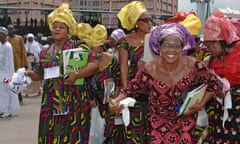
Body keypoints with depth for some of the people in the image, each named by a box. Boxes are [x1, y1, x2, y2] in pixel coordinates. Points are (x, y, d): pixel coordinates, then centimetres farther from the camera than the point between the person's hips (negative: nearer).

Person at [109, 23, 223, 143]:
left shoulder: (192, 65, -17)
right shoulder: (149, 69, -16)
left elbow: (214, 84, -3)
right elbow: (131, 90, -4)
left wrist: (201, 104, -15)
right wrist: (116, 101, -22)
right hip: (159, 123, 0)